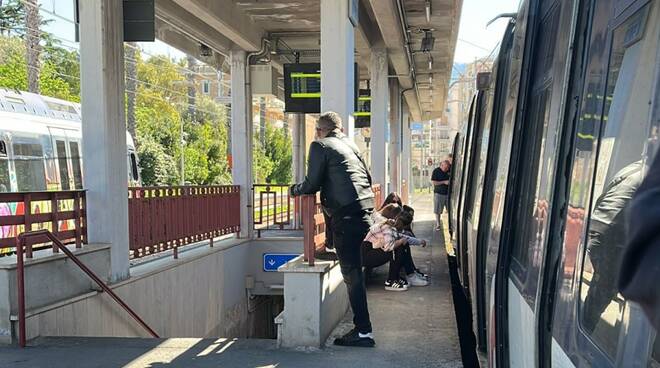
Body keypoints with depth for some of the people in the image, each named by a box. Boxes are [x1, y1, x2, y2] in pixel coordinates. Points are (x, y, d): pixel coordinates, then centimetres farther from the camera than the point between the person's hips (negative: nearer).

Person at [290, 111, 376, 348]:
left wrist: (294, 190, 16)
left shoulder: (319, 146, 1)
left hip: (347, 213, -8)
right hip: (366, 208, 8)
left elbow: (312, 185, -3)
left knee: (351, 272, -6)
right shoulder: (350, 144, 22)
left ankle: (363, 332, -6)